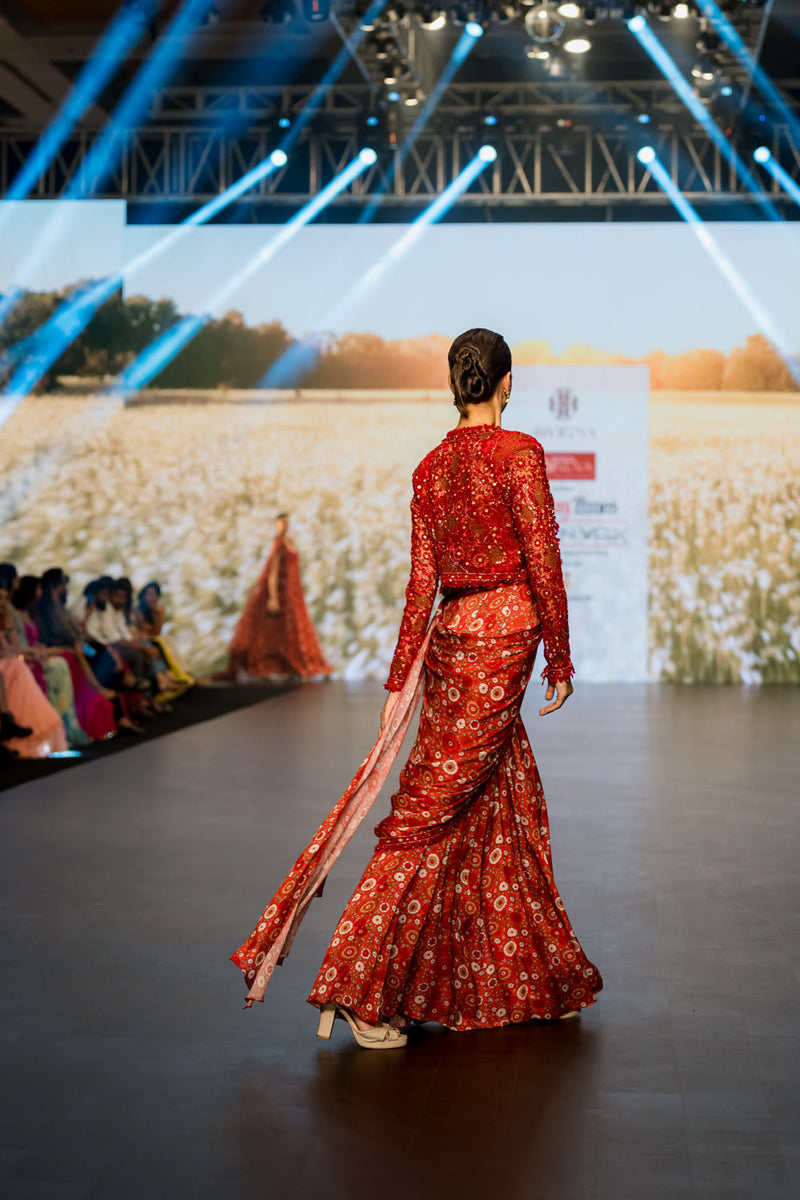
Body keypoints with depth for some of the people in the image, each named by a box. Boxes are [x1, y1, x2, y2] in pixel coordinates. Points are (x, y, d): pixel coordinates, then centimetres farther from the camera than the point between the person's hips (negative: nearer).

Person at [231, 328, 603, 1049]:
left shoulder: (431, 468, 8)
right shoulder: (520, 453, -10)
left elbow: (423, 580, 8)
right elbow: (543, 563, -12)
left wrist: (401, 678, 9)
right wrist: (560, 660, -4)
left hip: (450, 637, 7)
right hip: (505, 635, -7)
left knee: (505, 803, 16)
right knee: (435, 810, -6)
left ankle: (533, 980, 28)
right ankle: (358, 987, -6)